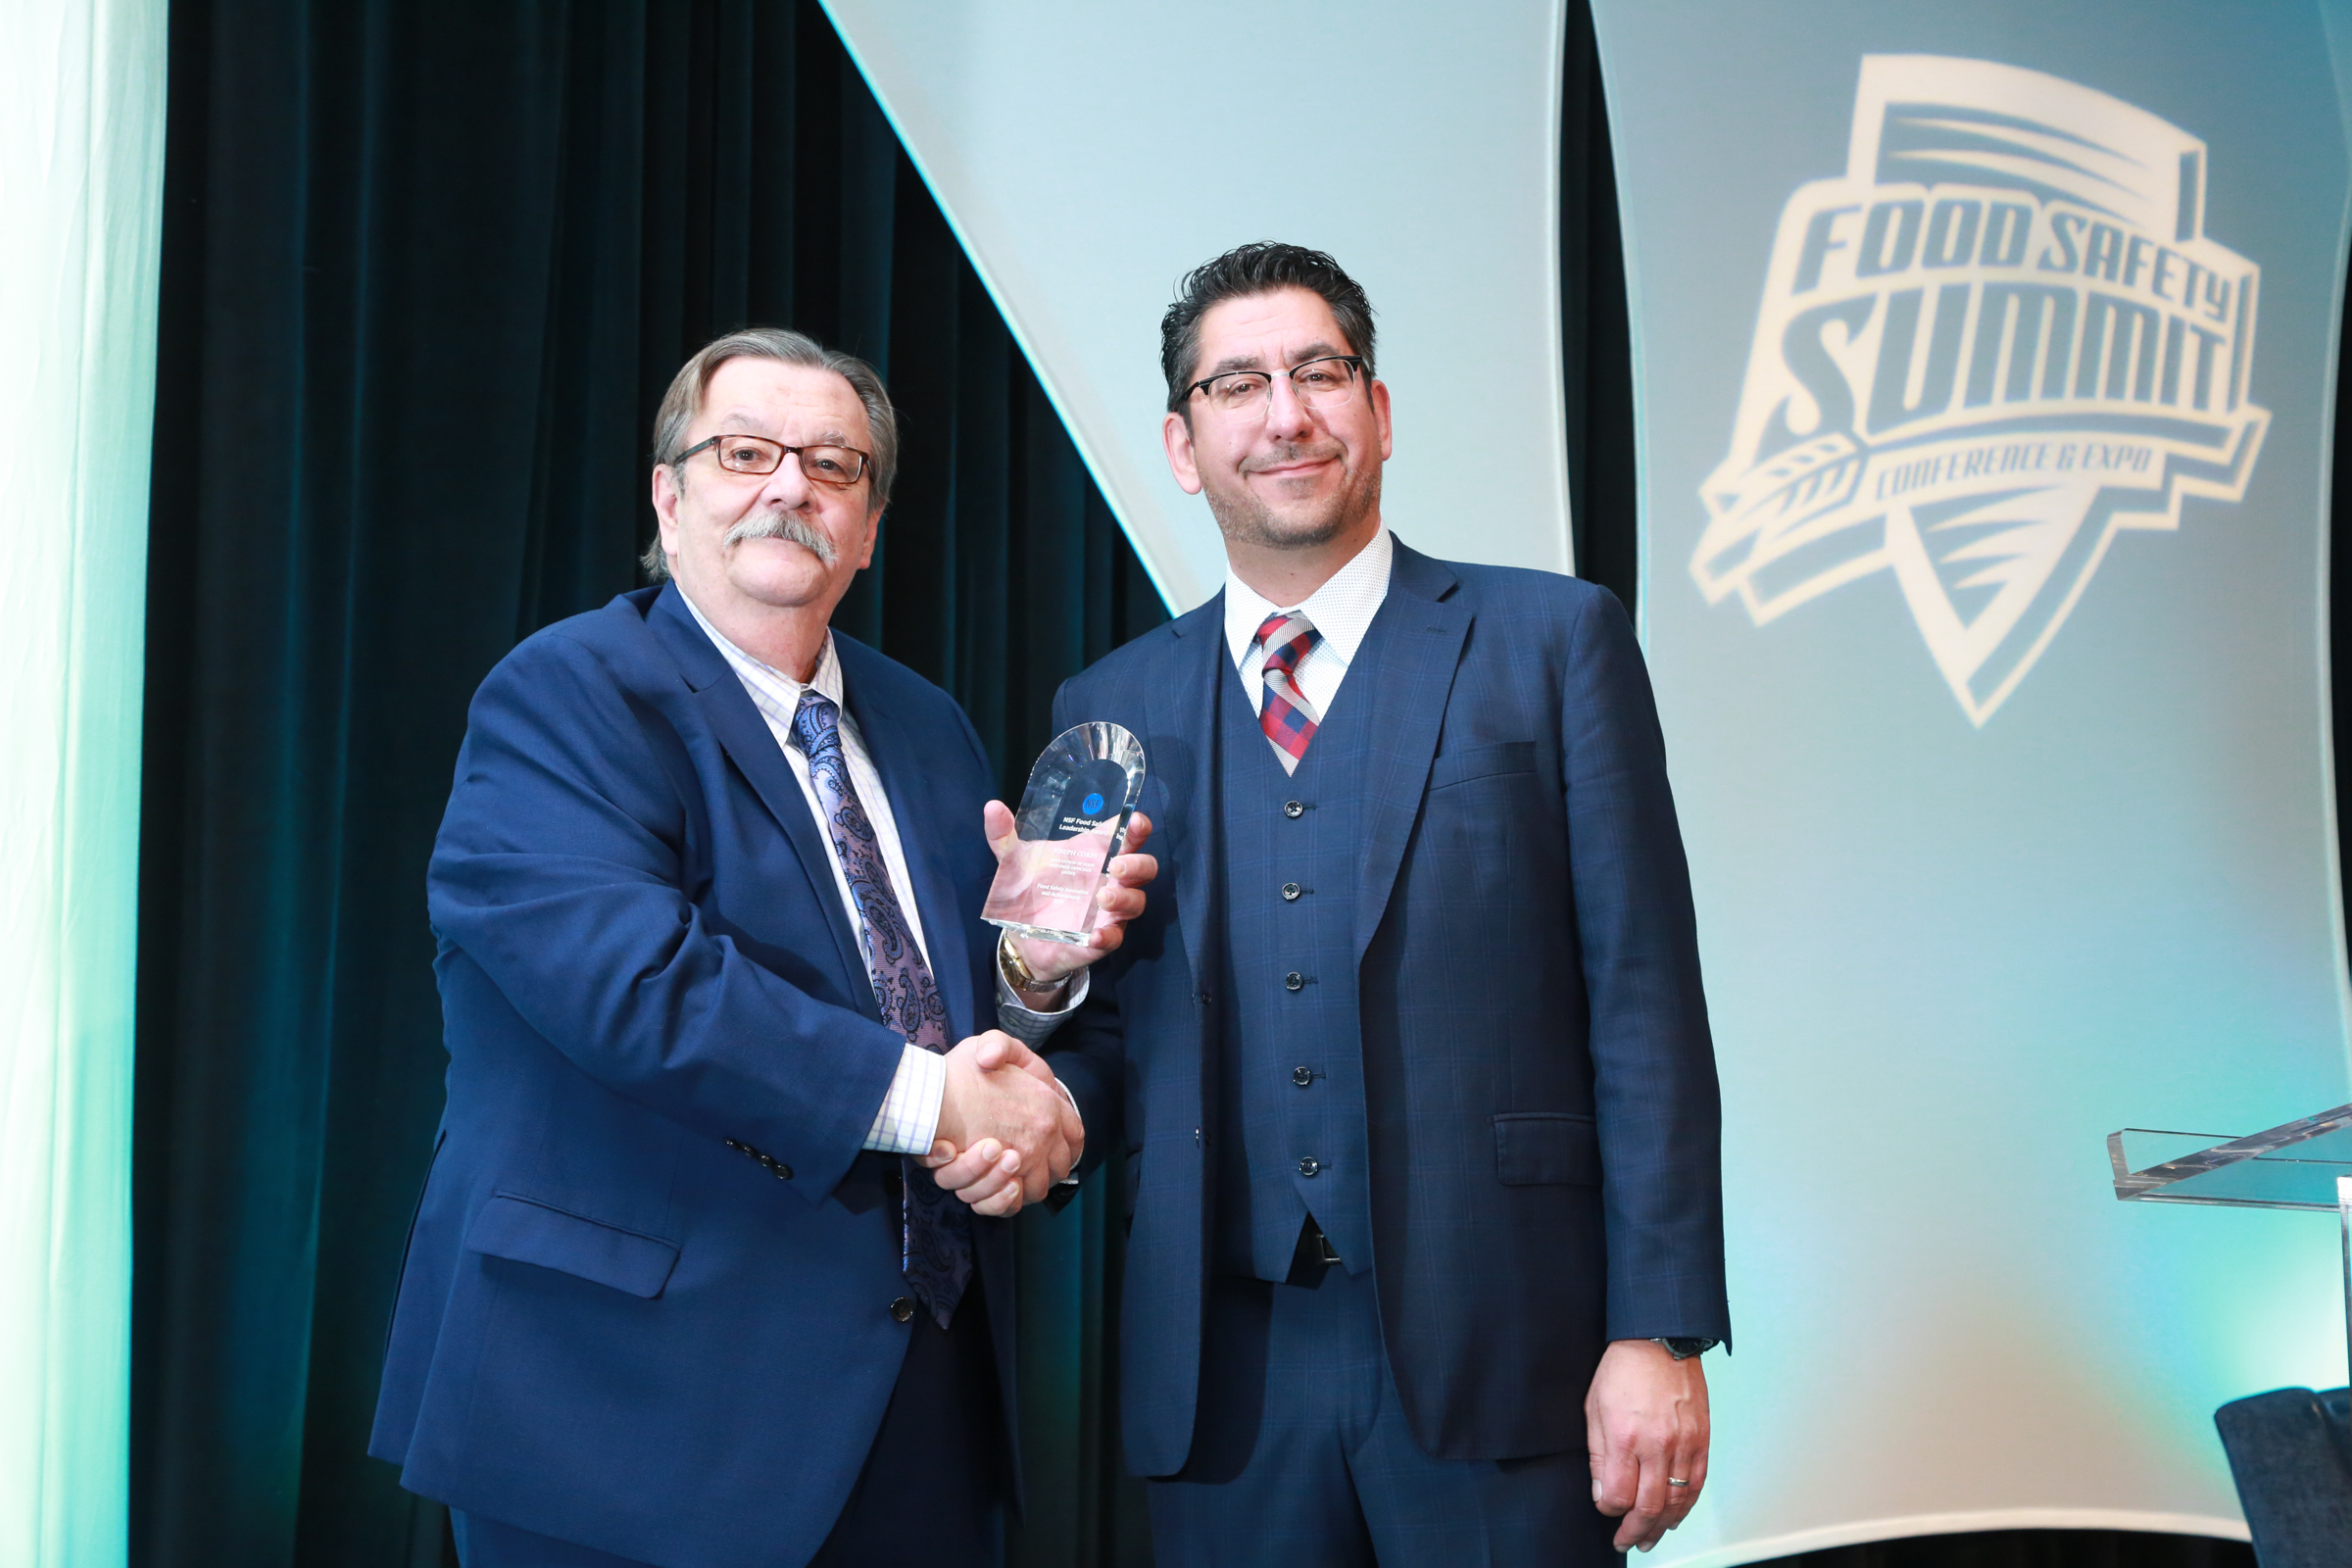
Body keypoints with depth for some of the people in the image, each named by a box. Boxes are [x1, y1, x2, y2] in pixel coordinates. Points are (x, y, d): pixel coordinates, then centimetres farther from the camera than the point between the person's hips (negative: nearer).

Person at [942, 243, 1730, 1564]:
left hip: (1492, 1354, -2)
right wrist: (1044, 1108, -9)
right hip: (1224, 1375, 3)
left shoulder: (1552, 639, 2)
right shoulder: (1113, 709, 11)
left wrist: (1659, 1331, -8)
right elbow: (1116, 1024, 14)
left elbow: (1641, 999, -3)